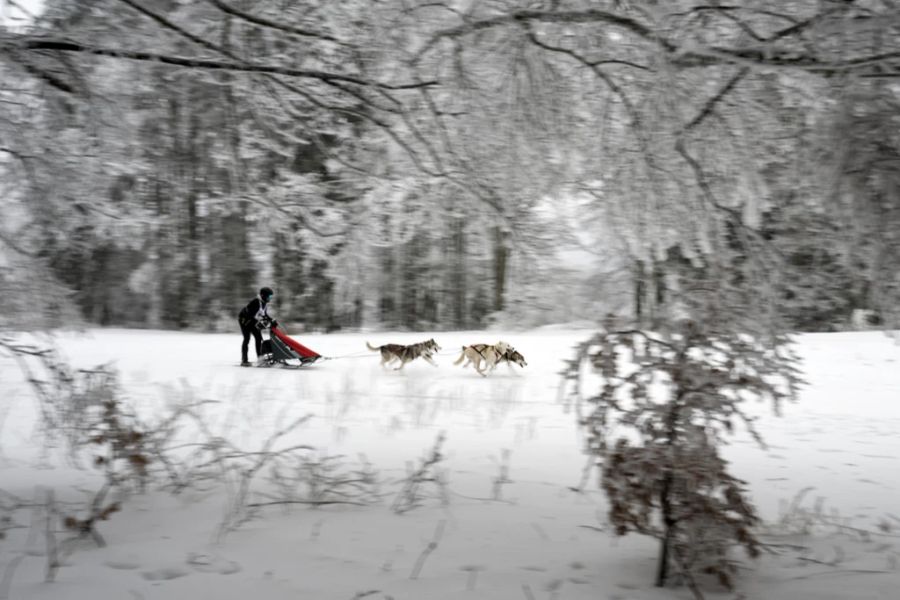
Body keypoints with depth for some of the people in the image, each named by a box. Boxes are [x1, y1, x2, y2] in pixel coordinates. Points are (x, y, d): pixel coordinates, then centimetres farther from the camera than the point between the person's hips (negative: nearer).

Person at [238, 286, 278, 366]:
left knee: (259, 338, 4)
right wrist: (257, 323, -36)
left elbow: (265, 315, 8)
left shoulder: (265, 304, -1)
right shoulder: (256, 302, -29)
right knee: (247, 339, -13)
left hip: (252, 321, 9)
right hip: (244, 319, -9)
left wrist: (272, 321, -6)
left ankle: (260, 357, 10)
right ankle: (244, 360, -13)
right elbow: (249, 314, -32)